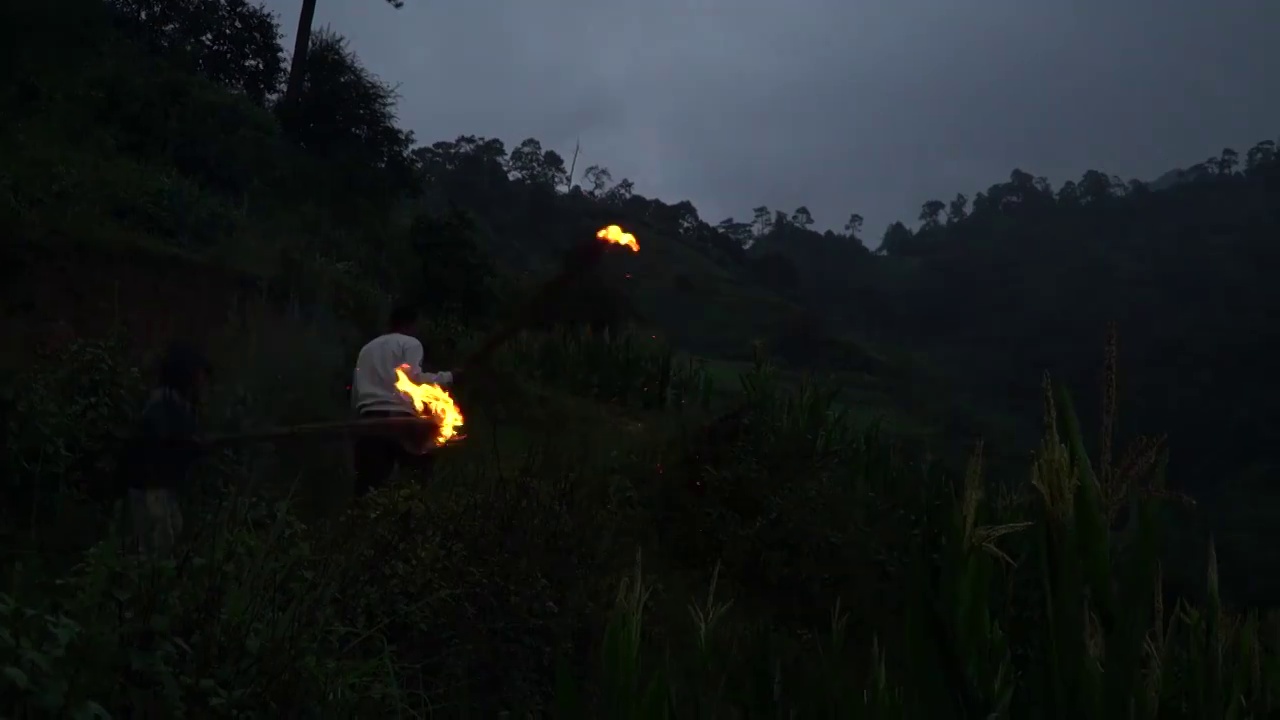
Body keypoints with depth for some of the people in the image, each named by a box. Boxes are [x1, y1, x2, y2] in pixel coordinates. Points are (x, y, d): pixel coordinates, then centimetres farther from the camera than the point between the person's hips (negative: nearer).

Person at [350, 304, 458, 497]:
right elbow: (414, 380, -9)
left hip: (370, 418, 5)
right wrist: (448, 376, 0)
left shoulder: (367, 349, 25)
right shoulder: (410, 343, 8)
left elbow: (355, 392, 19)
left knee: (369, 481, 2)